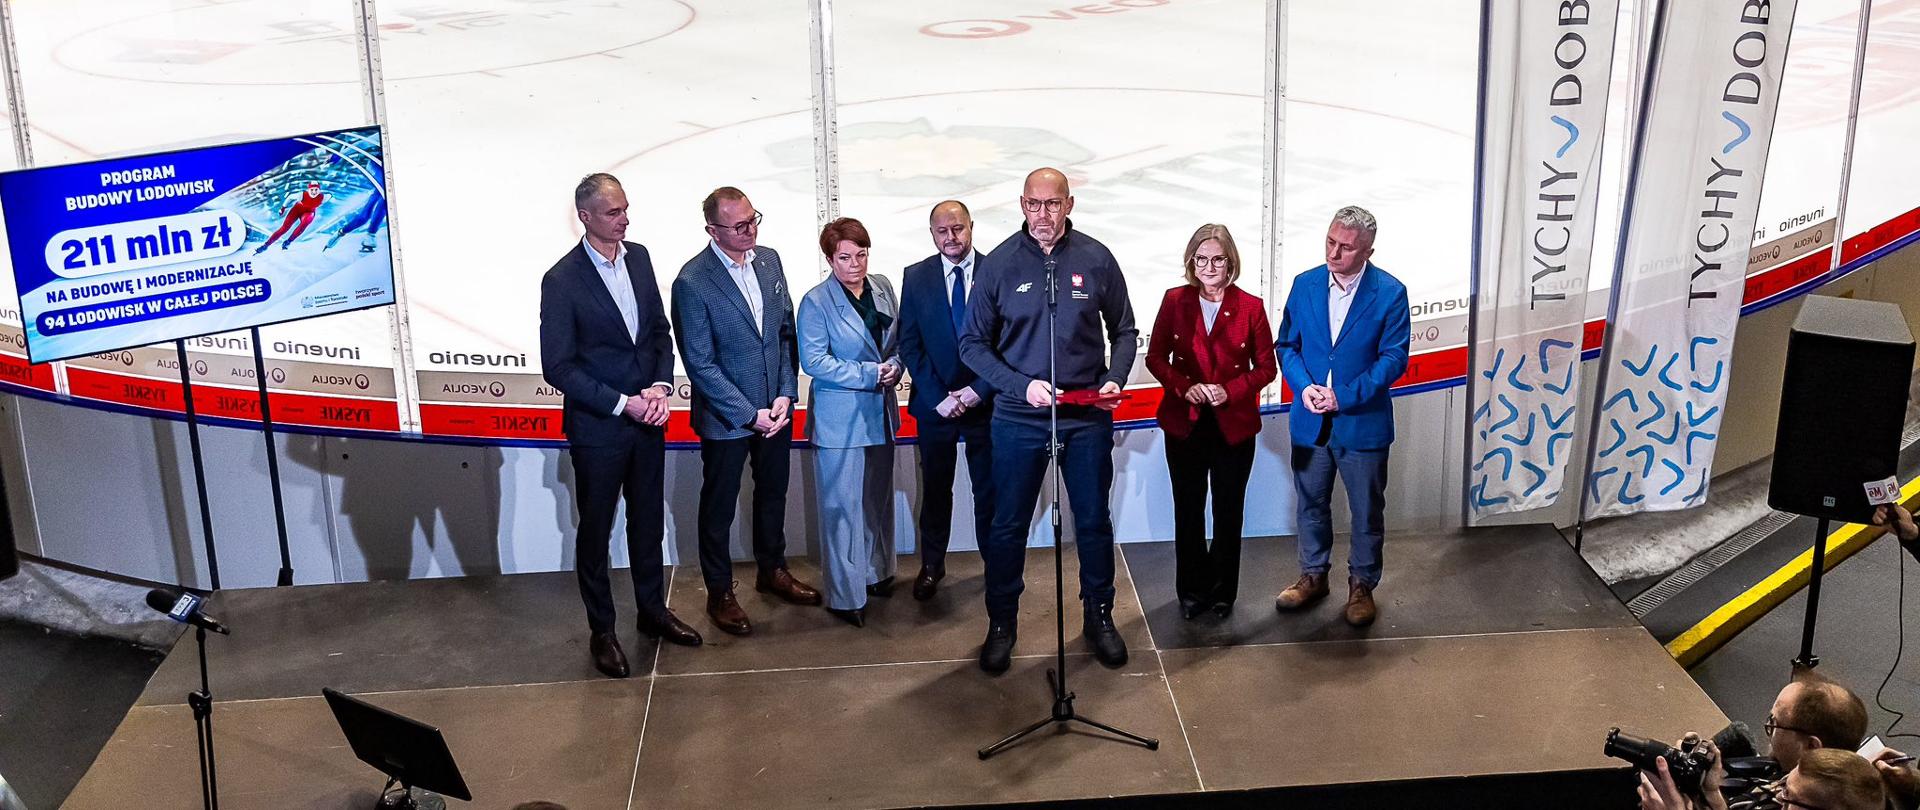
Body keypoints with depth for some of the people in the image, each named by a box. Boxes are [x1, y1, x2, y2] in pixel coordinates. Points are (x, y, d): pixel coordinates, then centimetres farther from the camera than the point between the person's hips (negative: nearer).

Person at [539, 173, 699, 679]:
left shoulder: (639, 257, 1)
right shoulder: (562, 280, -17)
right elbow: (558, 367, -16)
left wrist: (661, 386, -8)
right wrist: (622, 404, -19)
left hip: (648, 419, 5)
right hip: (597, 427, -5)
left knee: (648, 519, 18)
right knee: (596, 529, 9)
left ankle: (653, 610, 36)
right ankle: (601, 631, 23)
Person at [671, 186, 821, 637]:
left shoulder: (768, 261, -1)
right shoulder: (693, 282, -19)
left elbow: (787, 332, 4)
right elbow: (700, 363, -18)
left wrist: (785, 395, -6)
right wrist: (749, 415, -18)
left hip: (776, 410, 6)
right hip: (726, 417, -6)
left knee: (773, 493, 22)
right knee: (719, 506, 11)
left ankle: (772, 570, 42)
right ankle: (719, 593, 26)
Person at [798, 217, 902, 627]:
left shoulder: (882, 288, 6)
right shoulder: (816, 302, -11)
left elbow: (897, 339, 16)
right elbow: (813, 361, -15)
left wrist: (894, 367, -5)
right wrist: (869, 375, -17)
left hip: (880, 412, 6)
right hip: (839, 418, -6)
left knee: (879, 497, 17)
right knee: (842, 507, -3)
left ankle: (877, 573, 35)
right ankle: (845, 596, 4)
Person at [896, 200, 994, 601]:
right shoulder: (915, 277, 1)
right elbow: (909, 344, 0)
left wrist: (979, 390, -12)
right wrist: (937, 397, -9)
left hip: (985, 400, -1)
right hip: (934, 403, 1)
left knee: (989, 489, 8)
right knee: (935, 489, 11)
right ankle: (931, 566, 23)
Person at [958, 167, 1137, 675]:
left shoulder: (1096, 259, -3)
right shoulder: (1001, 262, -6)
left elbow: (1124, 331, 8)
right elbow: (973, 343, -2)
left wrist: (1114, 379, -10)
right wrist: (1022, 386, -15)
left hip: (1088, 416, 1)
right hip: (1018, 417, -1)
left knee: (1093, 520, 12)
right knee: (1008, 524, 7)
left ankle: (1099, 617, 29)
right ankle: (1001, 623, 23)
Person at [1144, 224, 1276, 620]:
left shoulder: (1250, 307, -4)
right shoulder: (1175, 301, 0)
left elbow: (1266, 367, 1)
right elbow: (1156, 357, 4)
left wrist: (1230, 390, -16)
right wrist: (1184, 387, -13)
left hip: (1234, 425, -1)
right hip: (1185, 423, 1)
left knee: (1228, 511, 9)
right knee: (1188, 510, 8)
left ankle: (1223, 592, 23)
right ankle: (1192, 591, 22)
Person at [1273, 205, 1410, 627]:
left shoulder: (1390, 293, -10)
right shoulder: (1305, 285, 0)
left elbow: (1393, 357, -11)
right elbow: (1287, 345, 4)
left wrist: (1345, 396, -20)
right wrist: (1304, 386, -14)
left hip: (1363, 422, -3)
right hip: (1310, 420, 3)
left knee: (1367, 511, 9)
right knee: (1310, 504, 16)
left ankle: (1362, 585, 26)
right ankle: (1313, 576, 34)